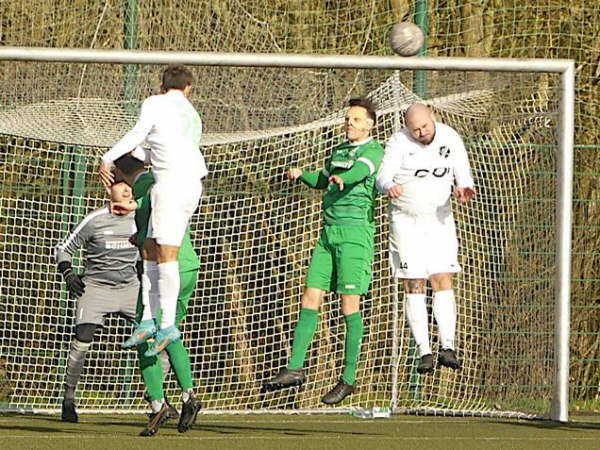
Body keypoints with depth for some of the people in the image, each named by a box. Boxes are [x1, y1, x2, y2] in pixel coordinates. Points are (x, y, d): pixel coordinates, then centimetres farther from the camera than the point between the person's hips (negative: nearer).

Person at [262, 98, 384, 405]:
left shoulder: (374, 151, -4)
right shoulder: (339, 150, 21)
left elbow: (362, 170, -25)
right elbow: (323, 181, 36)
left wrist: (342, 178, -47)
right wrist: (301, 175, 15)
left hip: (356, 230, -8)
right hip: (329, 230, 8)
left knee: (350, 305, -7)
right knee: (310, 298, 2)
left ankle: (348, 377, -2)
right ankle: (295, 368, 4)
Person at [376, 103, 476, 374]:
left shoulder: (450, 138, -3)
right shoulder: (399, 142, -11)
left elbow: (462, 174, 4)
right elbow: (382, 178, -16)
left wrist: (464, 189, -19)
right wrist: (390, 187, -40)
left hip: (439, 219, 2)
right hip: (406, 221, -2)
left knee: (443, 281, -8)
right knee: (414, 286, -5)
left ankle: (447, 348, -11)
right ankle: (424, 352, -4)